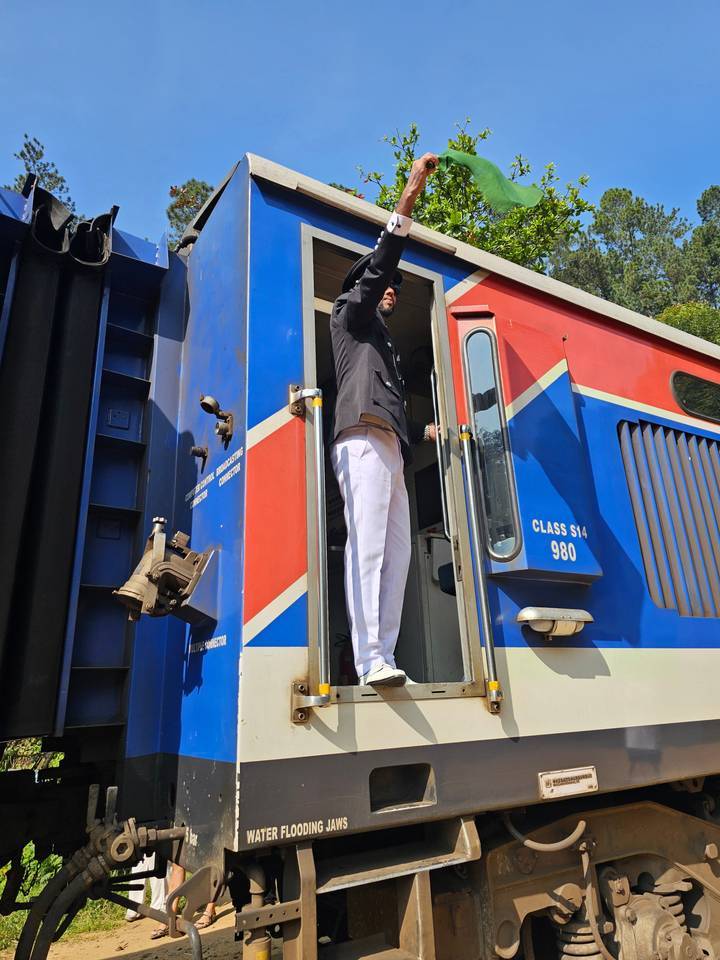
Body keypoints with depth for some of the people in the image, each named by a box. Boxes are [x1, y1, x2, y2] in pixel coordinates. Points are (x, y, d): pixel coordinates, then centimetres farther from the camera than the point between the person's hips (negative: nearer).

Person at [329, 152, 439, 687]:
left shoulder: (386, 344, 37)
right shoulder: (350, 315, 19)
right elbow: (376, 267, 1)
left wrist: (424, 432, 20)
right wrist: (407, 201, -2)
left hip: (389, 448, 8)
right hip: (362, 440, -8)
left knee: (397, 552, -4)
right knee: (367, 546, -18)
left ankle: (383, 659, -6)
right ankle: (371, 661, -22)